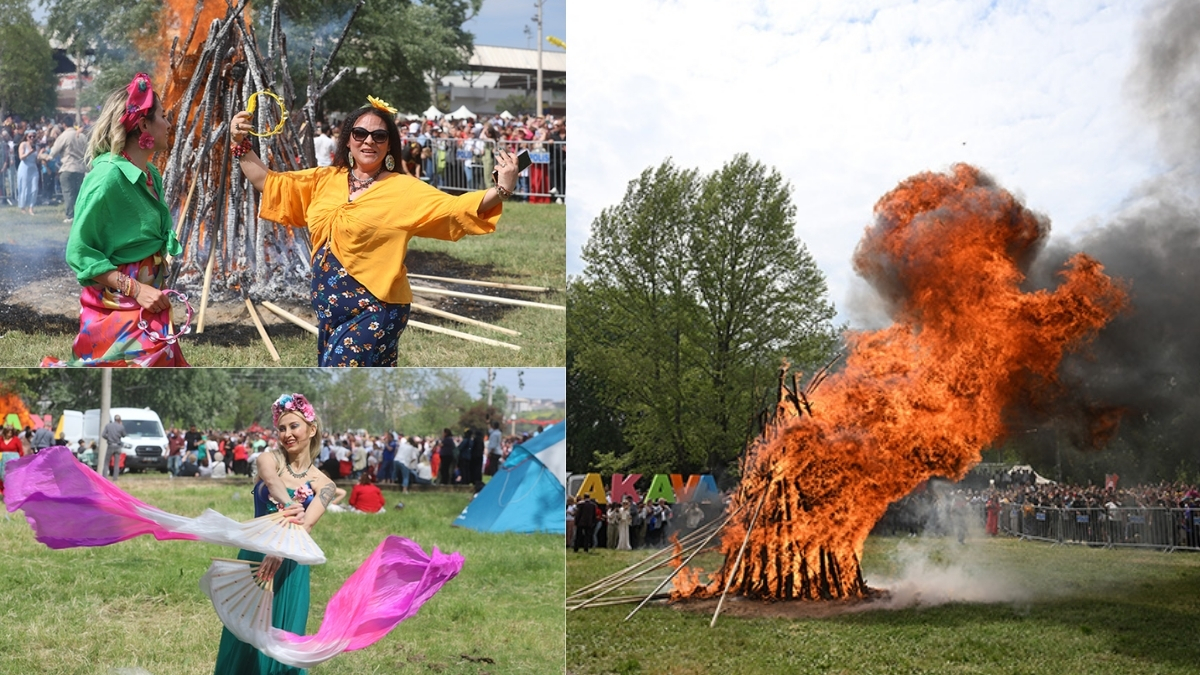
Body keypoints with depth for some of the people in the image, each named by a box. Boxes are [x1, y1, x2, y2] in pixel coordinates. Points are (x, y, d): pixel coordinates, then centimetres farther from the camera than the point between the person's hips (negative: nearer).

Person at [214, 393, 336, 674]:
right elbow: (272, 480, -27)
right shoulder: (269, 459, -2)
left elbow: (307, 523, -20)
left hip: (290, 565, 0)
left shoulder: (323, 484, -1)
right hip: (254, 554, 0)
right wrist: (288, 506, -49)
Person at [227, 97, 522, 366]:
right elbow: (267, 182, 14)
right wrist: (241, 143, 4)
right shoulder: (324, 179, 7)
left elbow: (455, 207, -15)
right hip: (329, 308, 6)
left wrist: (502, 189, -28)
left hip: (375, 311, -6)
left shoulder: (404, 189, -7)